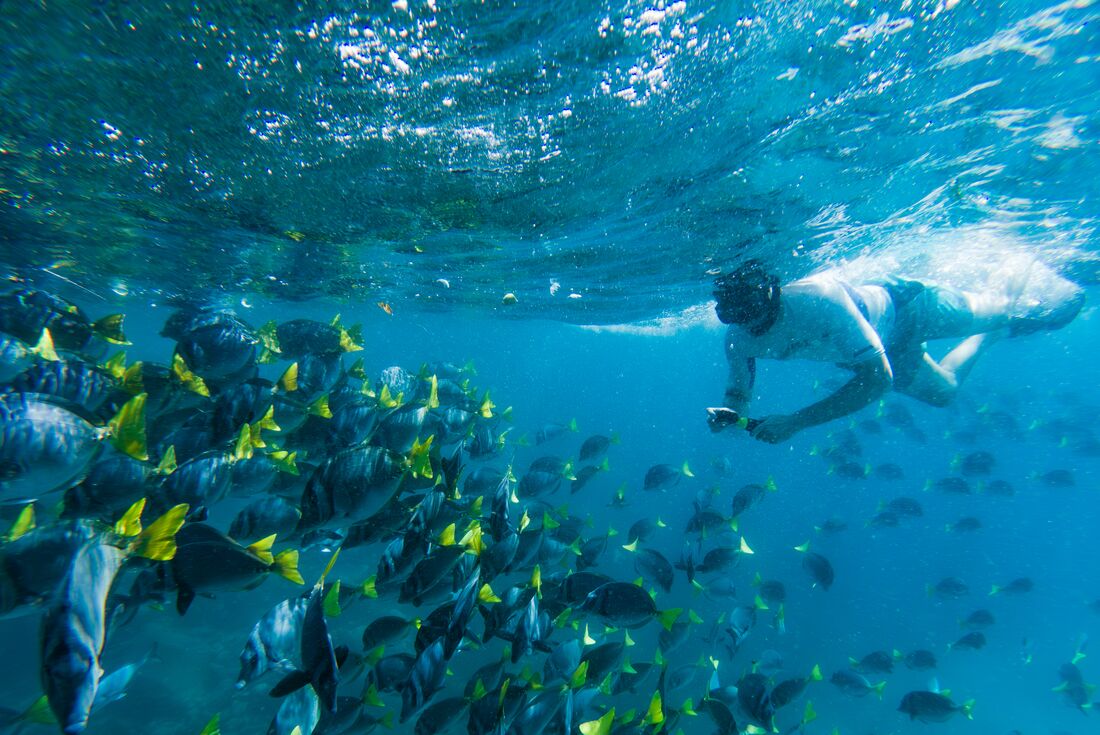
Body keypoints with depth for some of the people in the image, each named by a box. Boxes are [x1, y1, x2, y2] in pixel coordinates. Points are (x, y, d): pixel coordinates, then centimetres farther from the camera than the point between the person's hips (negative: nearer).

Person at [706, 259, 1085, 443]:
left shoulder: (820, 298, -47)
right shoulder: (738, 339, -30)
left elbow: (877, 379, -44)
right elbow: (738, 393, -14)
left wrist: (795, 421, -50)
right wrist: (727, 414, -38)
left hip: (898, 304, -5)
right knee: (943, 390, 26)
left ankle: (1020, 309, 53)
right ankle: (994, 333, 51)